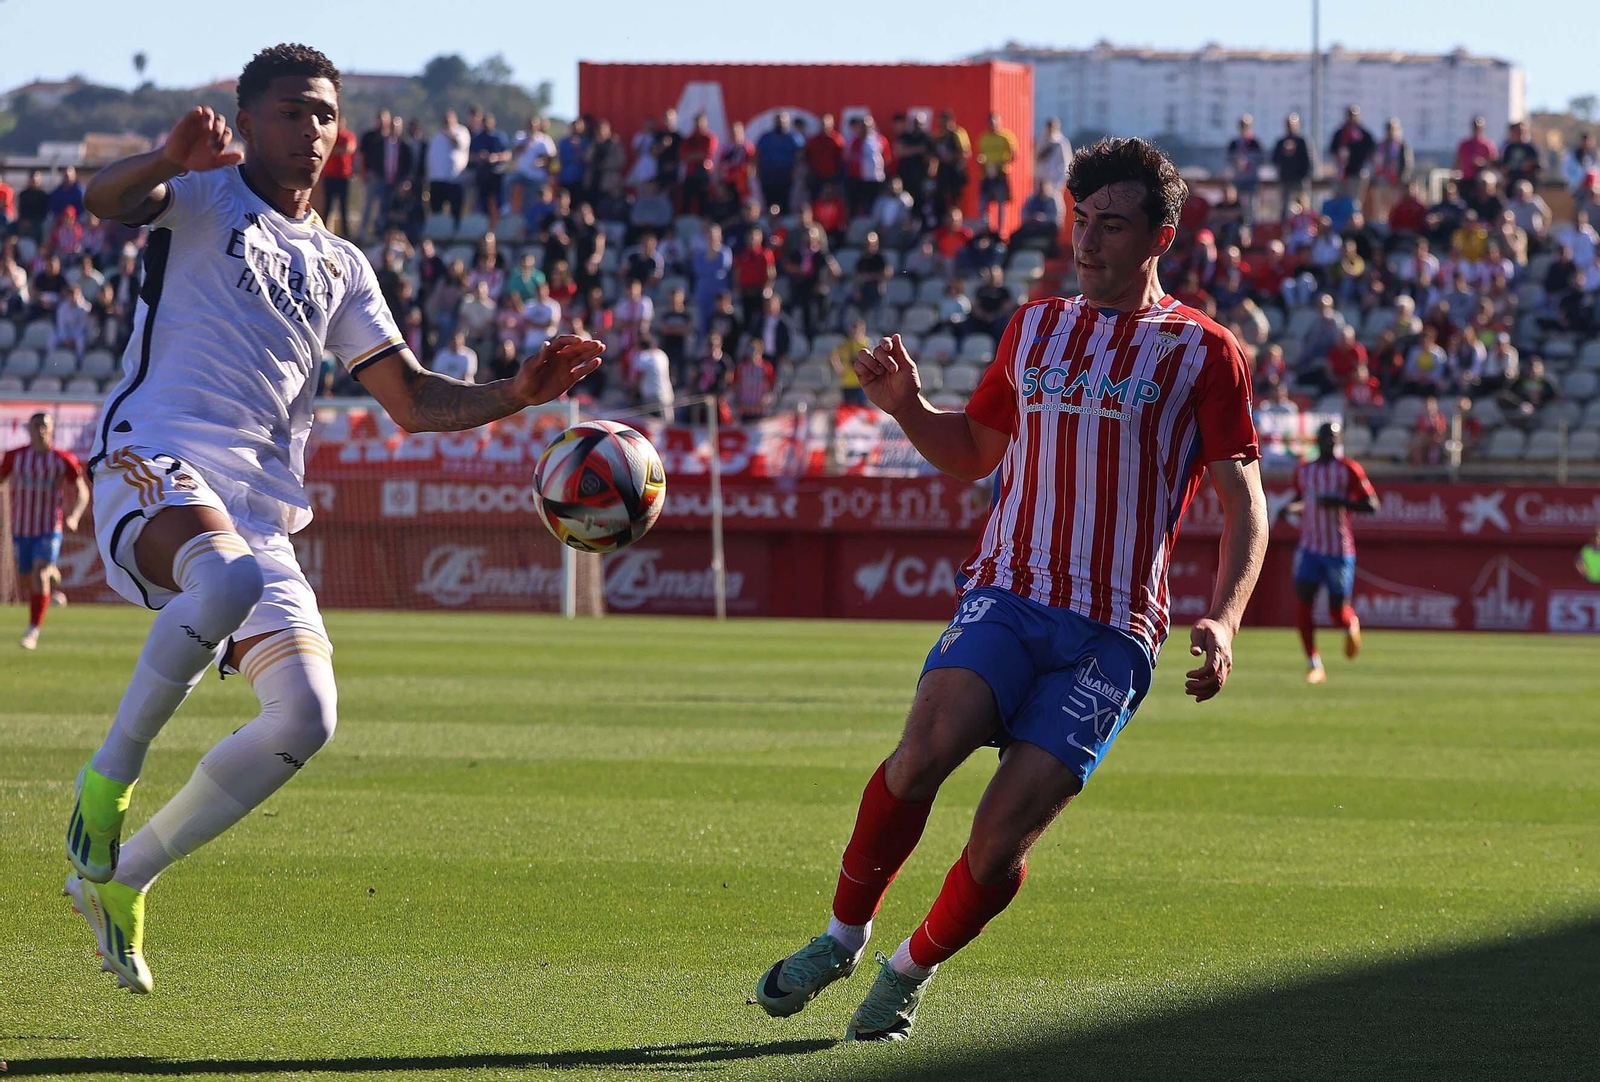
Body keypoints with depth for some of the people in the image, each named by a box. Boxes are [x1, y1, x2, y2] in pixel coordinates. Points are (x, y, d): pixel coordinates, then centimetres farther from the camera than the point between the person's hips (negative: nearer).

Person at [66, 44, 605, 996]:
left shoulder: (340, 267, 26)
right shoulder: (203, 197, 9)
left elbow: (414, 398, 23)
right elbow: (107, 198, -14)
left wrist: (515, 394, 4)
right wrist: (170, 160, -37)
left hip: (262, 511, 7)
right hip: (159, 459, -7)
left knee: (305, 717, -9)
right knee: (226, 580, -40)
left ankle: (122, 878, 5)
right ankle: (109, 779, -23)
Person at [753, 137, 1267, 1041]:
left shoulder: (1203, 351, 4)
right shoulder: (1034, 328, 17)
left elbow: (1245, 503, 3)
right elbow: (975, 451, 29)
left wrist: (1222, 623, -12)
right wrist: (909, 407, 8)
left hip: (1112, 634, -2)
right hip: (1005, 597, 2)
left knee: (1000, 844, -11)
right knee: (929, 744, -27)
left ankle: (911, 972, 15)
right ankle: (843, 936, -9)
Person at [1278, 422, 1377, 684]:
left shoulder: (1349, 470, -5)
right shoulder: (1303, 470, 10)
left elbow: (1371, 505, -8)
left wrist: (1340, 502, -22)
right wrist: (1290, 508, 3)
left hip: (1339, 551, -4)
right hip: (1309, 548, 4)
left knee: (1338, 611, -1)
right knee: (1303, 601, -11)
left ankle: (1352, 625, 37)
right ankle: (1314, 665, -6)